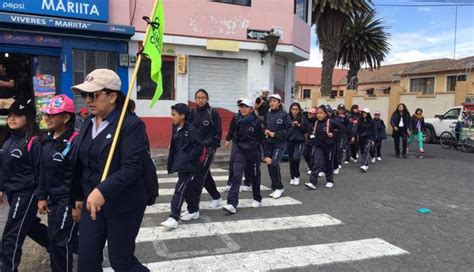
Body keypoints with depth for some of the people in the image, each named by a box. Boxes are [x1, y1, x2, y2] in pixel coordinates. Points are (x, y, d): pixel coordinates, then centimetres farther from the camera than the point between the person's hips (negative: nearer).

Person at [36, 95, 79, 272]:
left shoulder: (74, 141, -20)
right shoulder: (48, 140, 7)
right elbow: (44, 171, 13)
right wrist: (42, 196, 13)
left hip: (69, 200, -9)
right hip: (53, 199, 9)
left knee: (60, 241, 2)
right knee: (54, 240, 17)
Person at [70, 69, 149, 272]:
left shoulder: (131, 124, -16)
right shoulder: (88, 123, 8)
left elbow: (131, 167, -25)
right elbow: (81, 164, 14)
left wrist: (102, 191, -35)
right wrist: (78, 196, 17)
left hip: (123, 205, -7)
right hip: (92, 201, 7)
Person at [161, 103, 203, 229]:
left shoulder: (191, 130, -16)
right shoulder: (176, 128, 9)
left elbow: (199, 147, -17)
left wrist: (188, 158, -16)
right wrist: (174, 160, 12)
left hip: (188, 166, -8)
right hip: (179, 164, 8)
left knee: (179, 190, -12)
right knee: (185, 189, 19)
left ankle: (174, 218, -11)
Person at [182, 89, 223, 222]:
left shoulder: (213, 113, -6)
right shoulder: (193, 113, 7)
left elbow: (218, 133, -5)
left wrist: (207, 146, -11)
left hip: (207, 150, -6)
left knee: (197, 179, -10)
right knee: (205, 176, 20)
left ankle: (193, 211, -5)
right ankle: (217, 198, 43)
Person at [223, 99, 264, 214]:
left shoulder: (257, 122, -8)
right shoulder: (239, 122, 5)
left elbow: (262, 138, -5)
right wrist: (237, 147, 7)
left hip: (253, 153, -3)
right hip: (240, 152, 3)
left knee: (254, 177, 11)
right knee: (236, 176, -10)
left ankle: (257, 199, 33)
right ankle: (232, 204, -17)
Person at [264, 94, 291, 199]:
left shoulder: (284, 115, -7)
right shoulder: (268, 115, 8)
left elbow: (288, 130, -9)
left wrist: (275, 134, -13)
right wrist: (266, 131, -5)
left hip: (280, 144, -5)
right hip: (269, 143, 5)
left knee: (274, 164, -14)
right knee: (269, 165, 5)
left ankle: (279, 187, 5)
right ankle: (275, 188, 20)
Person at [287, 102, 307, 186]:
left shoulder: (303, 118, 0)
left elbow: (306, 129, -3)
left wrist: (299, 125, -14)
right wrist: (290, 126, -17)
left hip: (300, 141, -2)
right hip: (290, 141, 2)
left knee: (296, 158, -15)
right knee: (291, 160, 7)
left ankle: (297, 176, 4)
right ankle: (292, 177, 21)